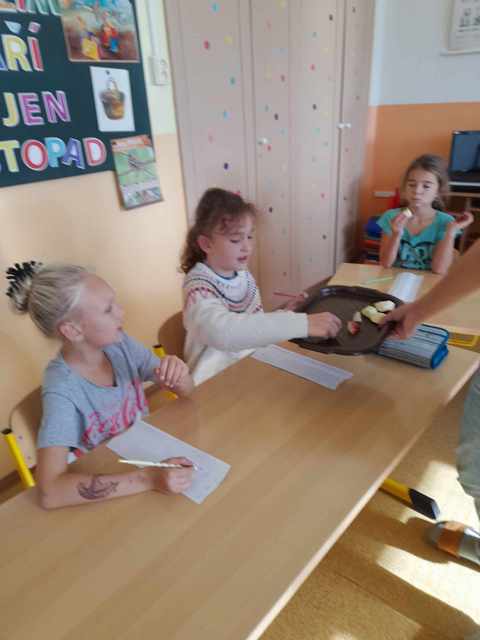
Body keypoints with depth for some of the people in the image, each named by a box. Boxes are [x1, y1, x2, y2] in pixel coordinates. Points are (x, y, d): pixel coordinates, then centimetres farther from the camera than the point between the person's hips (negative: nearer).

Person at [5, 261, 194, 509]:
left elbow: (186, 391, -1)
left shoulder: (119, 343, -10)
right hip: (109, 490, -5)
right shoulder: (62, 389, -24)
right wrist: (148, 479, -39)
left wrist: (179, 374, -22)